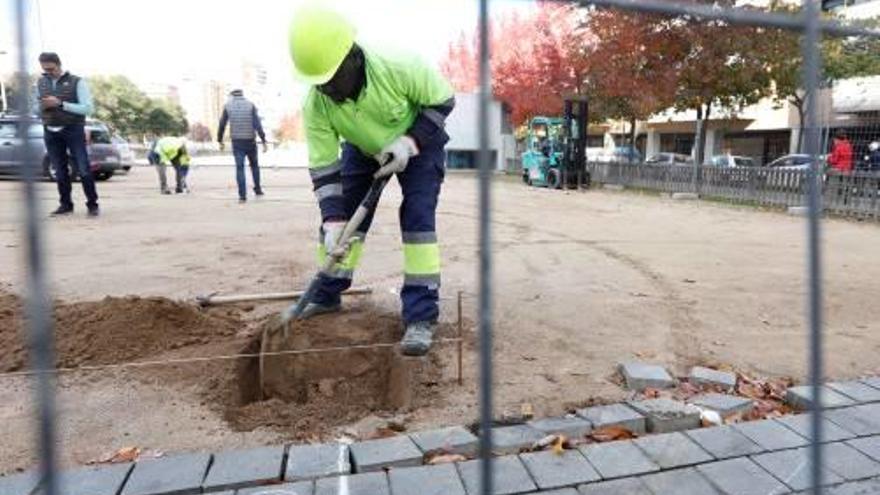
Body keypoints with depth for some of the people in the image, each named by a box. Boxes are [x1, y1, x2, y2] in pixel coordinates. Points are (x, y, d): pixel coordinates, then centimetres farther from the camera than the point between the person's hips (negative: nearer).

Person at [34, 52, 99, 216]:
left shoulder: (76, 82, -3)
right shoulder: (40, 83, 12)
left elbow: (88, 108, -11)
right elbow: (37, 108, 20)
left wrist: (60, 104, -17)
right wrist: (42, 106, -4)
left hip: (73, 131, -4)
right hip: (51, 133, 4)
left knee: (83, 170, -7)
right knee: (60, 172, 6)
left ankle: (92, 204, 0)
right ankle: (65, 204, 13)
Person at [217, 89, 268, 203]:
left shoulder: (228, 106, 4)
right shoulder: (250, 105, 2)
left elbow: (222, 125, 4)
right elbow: (257, 124, -8)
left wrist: (220, 140, 16)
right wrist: (264, 141, -9)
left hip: (236, 142, 0)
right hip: (250, 141, 0)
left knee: (239, 168, 2)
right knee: (254, 165, 19)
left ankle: (242, 195, -4)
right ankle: (257, 189, 22)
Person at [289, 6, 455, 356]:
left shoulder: (398, 68, -38)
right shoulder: (315, 105, -28)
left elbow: (442, 101, -21)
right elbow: (323, 167, -23)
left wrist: (410, 142, -34)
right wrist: (333, 222, -34)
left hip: (419, 143, -4)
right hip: (363, 149, 4)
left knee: (417, 217, -20)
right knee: (341, 212, 0)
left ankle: (421, 316, -18)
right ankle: (327, 295, 20)